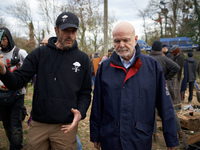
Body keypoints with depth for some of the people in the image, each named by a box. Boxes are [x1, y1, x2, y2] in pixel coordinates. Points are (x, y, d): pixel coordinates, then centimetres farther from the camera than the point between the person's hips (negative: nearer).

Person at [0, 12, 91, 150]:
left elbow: (85, 93, 5)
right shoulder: (40, 54, 1)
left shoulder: (83, 59, 1)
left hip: (66, 126, 0)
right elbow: (17, 81, -2)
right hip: (38, 124, 1)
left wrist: (81, 112, -13)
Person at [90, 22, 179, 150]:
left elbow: (165, 106, -2)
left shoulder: (152, 66, -3)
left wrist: (172, 139, -1)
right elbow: (97, 106, 3)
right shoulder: (105, 67, -1)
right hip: (110, 139, 1)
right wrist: (95, 136, 5)